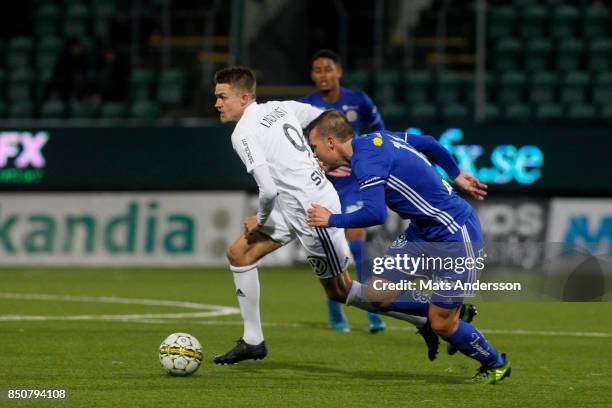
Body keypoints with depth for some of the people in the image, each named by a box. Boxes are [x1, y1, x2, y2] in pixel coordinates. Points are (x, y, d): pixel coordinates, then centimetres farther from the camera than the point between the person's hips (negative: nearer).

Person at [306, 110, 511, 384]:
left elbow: (375, 214, -31)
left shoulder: (365, 158, -21)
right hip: (423, 230, 10)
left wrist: (332, 220, -15)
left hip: (455, 236, -9)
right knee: (378, 295, 1)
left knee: (441, 324, -2)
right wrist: (456, 176, 32)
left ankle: (496, 365, 22)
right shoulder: (377, 139, 7)